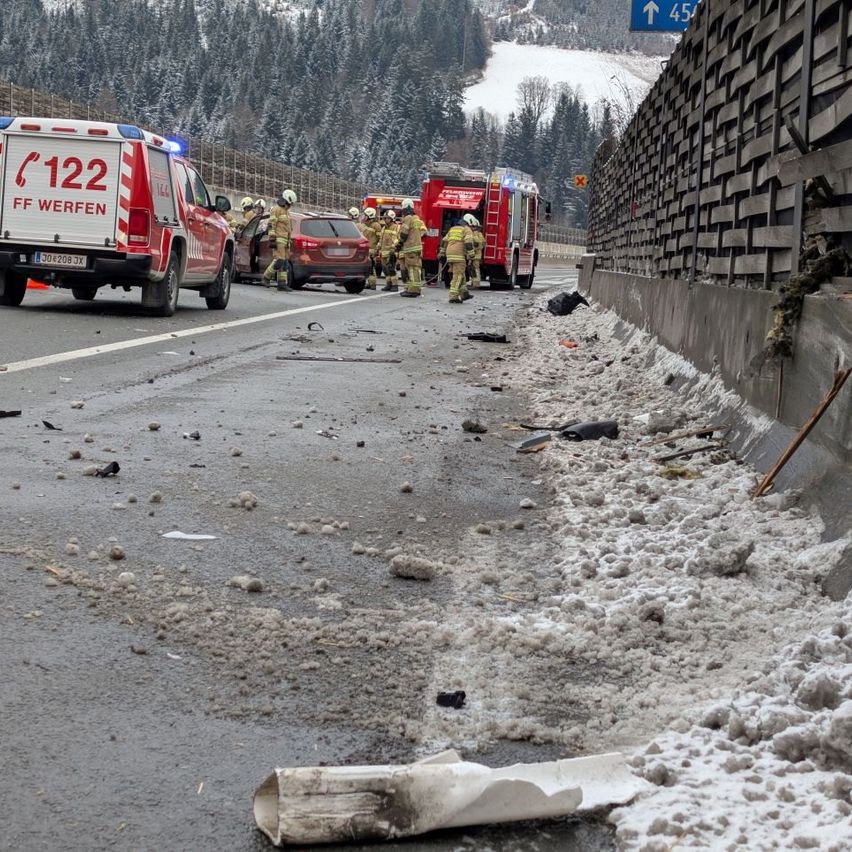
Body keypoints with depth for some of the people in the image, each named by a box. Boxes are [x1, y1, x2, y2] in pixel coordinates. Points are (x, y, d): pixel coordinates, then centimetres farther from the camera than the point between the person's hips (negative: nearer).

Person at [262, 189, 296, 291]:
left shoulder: (286, 211, 22)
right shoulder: (276, 210, -8)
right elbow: (271, 225, -14)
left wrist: (288, 242, 25)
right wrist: (272, 239, -21)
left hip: (285, 240, 10)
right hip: (278, 239, -10)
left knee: (284, 262, 5)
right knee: (279, 261, -15)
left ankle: (282, 283, 3)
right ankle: (266, 277, -1)